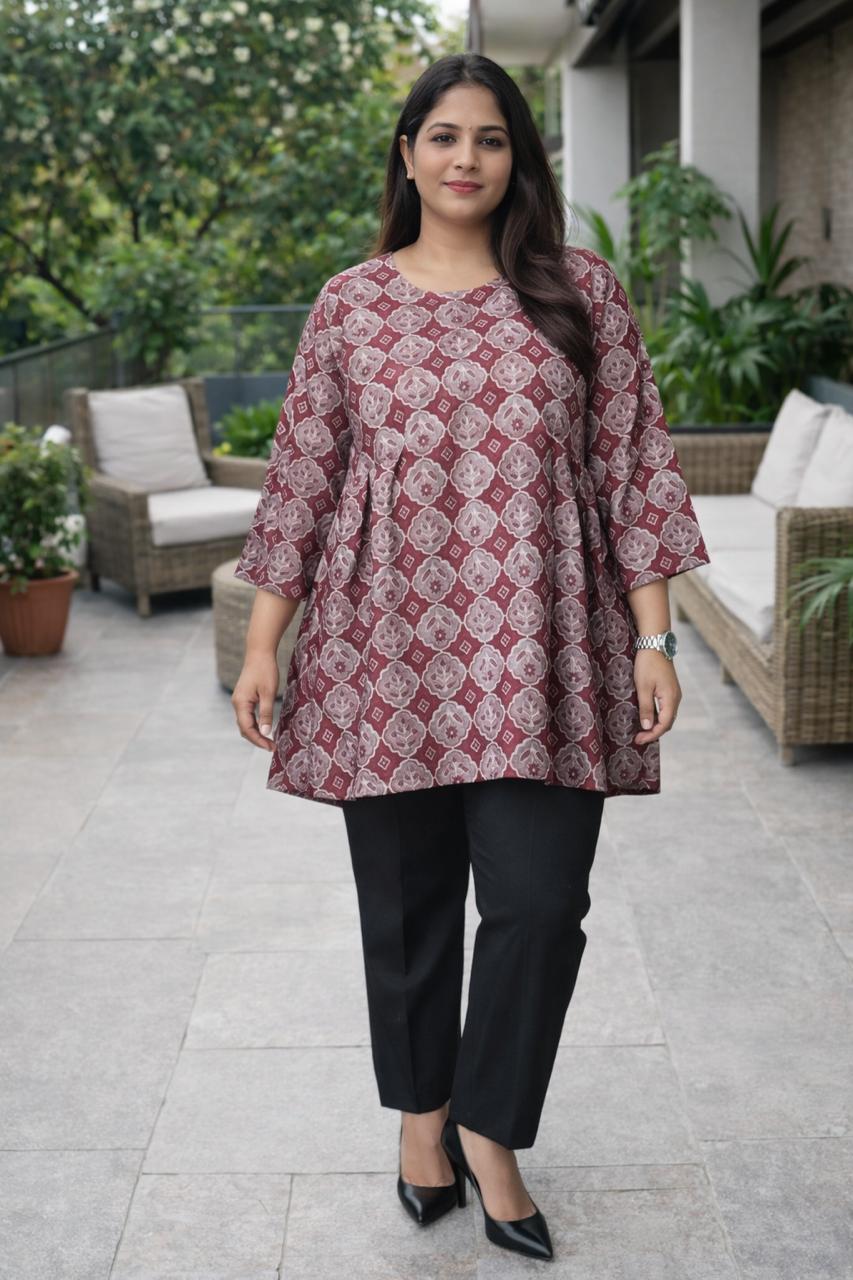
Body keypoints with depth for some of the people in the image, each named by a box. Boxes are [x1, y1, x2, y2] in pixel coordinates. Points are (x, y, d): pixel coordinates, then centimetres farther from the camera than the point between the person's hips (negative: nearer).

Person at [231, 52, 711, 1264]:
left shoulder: (581, 290, 5)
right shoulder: (351, 305, 6)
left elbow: (634, 467, 3)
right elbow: (302, 479, 7)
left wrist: (653, 637, -3)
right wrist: (262, 643, 4)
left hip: (539, 656, 0)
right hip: (387, 652, 1)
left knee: (540, 902, -3)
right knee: (407, 902, 11)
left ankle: (489, 1129, 21)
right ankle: (421, 1109, 35)